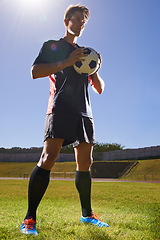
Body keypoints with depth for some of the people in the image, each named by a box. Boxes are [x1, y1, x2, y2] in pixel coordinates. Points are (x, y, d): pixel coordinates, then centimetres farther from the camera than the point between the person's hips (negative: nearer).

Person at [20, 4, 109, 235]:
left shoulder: (85, 53, 28)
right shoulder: (52, 45, 14)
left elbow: (100, 89, 24)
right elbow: (35, 71, -4)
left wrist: (94, 69, 5)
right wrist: (67, 62, -11)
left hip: (84, 112, 6)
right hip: (61, 108, -5)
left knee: (85, 164, 5)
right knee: (48, 158, -18)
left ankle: (87, 214, 17)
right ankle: (29, 218, -10)